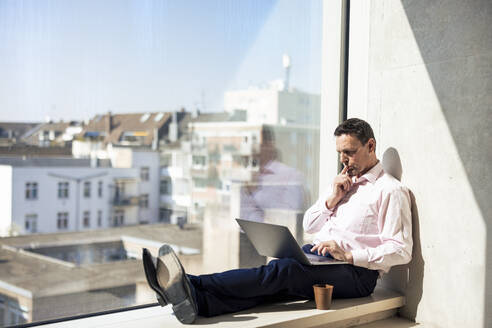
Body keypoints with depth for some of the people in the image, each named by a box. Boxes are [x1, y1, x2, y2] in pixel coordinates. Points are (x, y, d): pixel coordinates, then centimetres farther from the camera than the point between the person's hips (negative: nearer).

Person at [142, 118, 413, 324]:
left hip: (355, 271, -7)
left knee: (280, 271, -30)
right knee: (269, 284, -21)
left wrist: (349, 255, -19)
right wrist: (331, 199, 5)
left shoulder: (391, 190, 0)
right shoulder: (342, 182, 25)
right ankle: (193, 302, -43)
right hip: (315, 254, 7)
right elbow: (308, 225, 22)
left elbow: (401, 250, -9)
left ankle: (192, 287, -43)